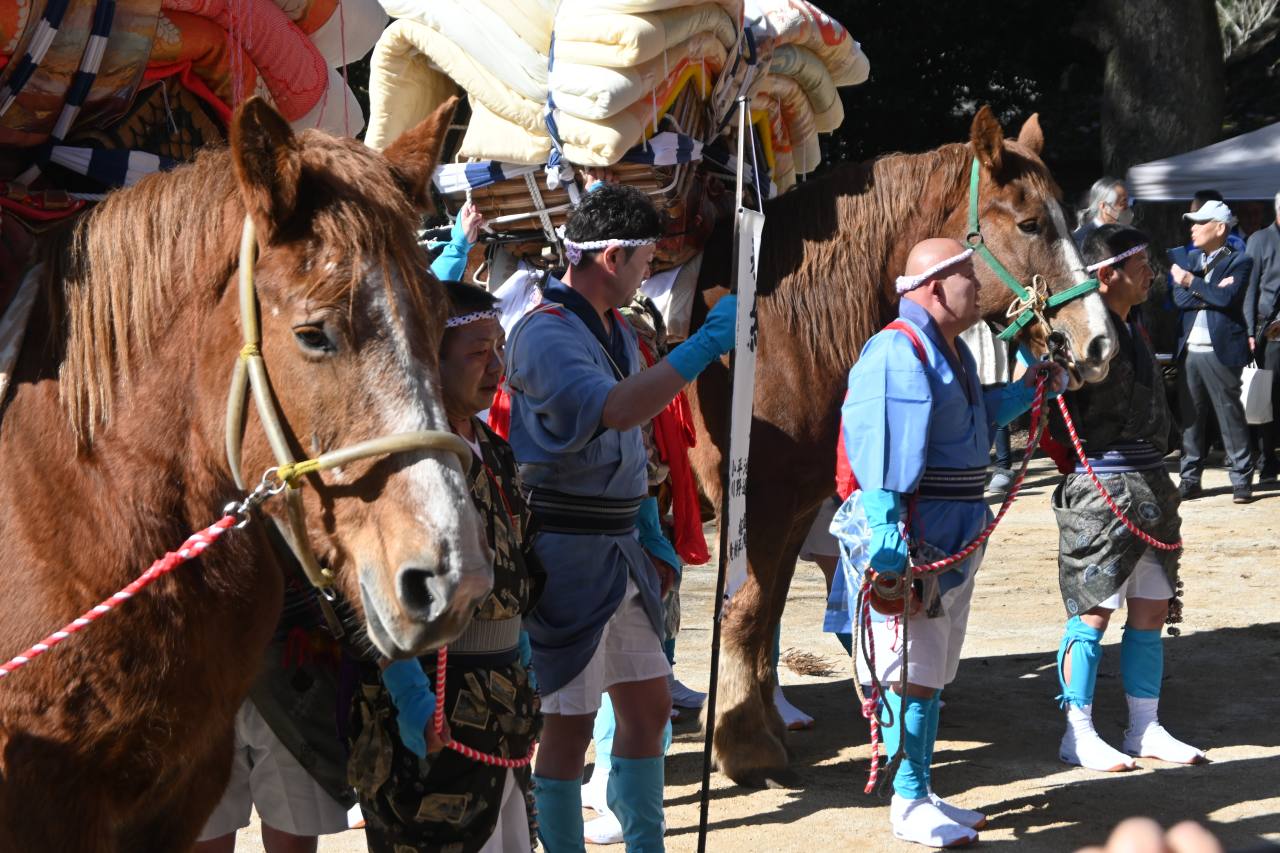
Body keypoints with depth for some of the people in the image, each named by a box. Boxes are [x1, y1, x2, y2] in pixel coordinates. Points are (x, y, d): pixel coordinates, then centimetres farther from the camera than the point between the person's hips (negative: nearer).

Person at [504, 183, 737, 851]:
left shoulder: (616, 331, 15)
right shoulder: (547, 334, -17)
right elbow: (614, 409, -34)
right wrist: (705, 345, -33)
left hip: (616, 550, 10)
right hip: (566, 552, -10)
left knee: (648, 703, 15)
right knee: (569, 722, -3)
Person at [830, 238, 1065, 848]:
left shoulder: (954, 352, 14)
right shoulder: (895, 354, -18)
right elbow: (879, 454, -24)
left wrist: (1024, 391, 18)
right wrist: (886, 546, -29)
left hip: (957, 539, 10)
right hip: (912, 540, -10)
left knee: (934, 672, 16)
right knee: (913, 672, -4)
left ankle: (923, 791, 25)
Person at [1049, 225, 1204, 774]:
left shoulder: (1134, 326, 14)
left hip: (1149, 482, 9)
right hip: (1101, 486, -9)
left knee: (1152, 609, 11)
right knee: (1094, 611, -3)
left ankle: (1145, 728, 19)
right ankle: (1078, 735, 4)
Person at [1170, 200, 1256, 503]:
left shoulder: (1239, 262, -2)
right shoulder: (1192, 259, 16)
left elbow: (1227, 298, -17)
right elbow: (1179, 298, 3)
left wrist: (1191, 282, -12)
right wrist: (1212, 290, -10)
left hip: (1220, 352, -5)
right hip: (1190, 350, 5)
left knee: (1230, 416, -1)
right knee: (1191, 417, 8)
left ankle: (1242, 479, 5)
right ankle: (1190, 479, 14)